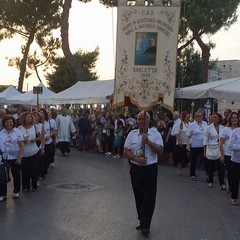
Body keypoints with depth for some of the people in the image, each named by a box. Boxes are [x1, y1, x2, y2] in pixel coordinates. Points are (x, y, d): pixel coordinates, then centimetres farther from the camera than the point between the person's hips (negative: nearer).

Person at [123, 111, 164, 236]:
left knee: (149, 197, -3)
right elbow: (126, 152, 1)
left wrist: (148, 142, -19)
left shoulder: (155, 134, 0)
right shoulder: (132, 134, 5)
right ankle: (142, 220, 26)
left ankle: (145, 225, 3)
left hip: (150, 169, -2)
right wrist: (137, 158, -14)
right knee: (138, 197, 11)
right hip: (136, 169, 2)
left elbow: (160, 150, -8)